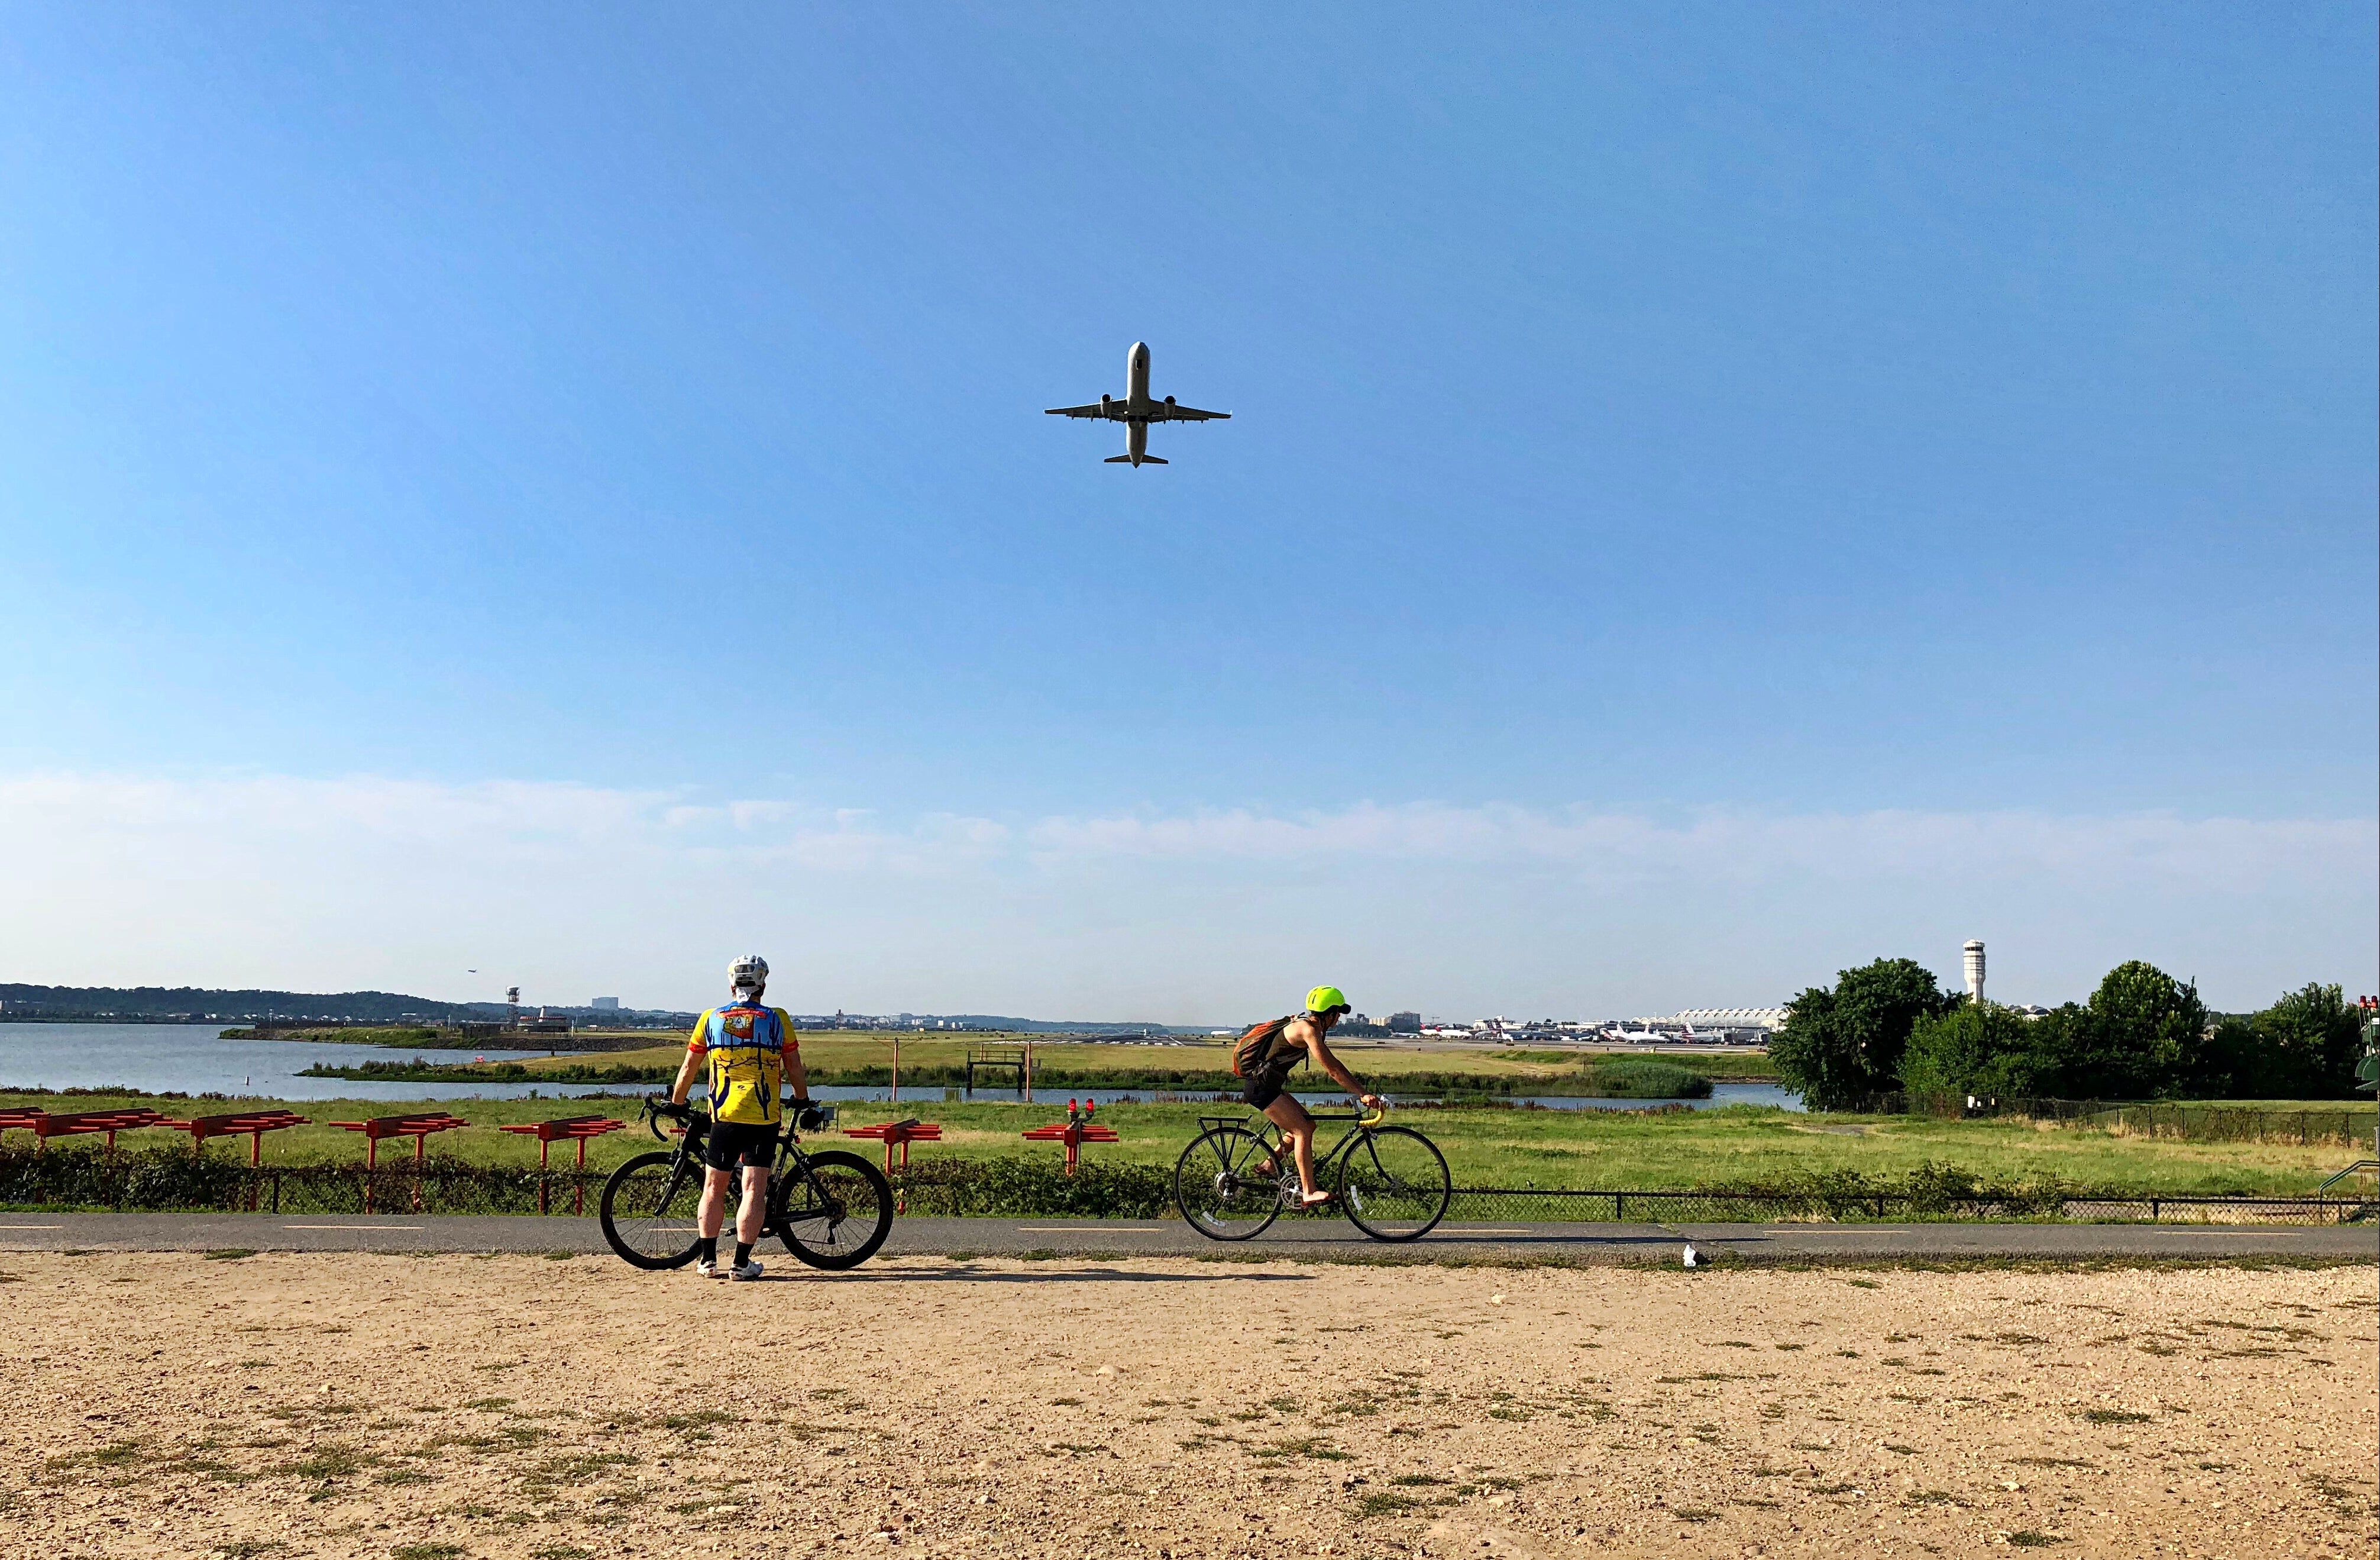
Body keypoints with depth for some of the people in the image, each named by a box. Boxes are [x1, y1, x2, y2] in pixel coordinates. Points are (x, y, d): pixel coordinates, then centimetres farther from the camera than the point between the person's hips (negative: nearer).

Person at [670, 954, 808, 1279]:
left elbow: (689, 1068, 11)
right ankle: (741, 1263, 0)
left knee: (714, 1188, 14)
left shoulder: (711, 1019, 5)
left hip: (724, 1116, 1)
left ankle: (708, 1259, 16)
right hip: (764, 1118, -1)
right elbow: (795, 1069, 5)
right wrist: (803, 1101, 22)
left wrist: (676, 1104, 25)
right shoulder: (777, 1020, 1)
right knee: (754, 1191, 1)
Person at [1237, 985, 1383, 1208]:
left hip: (1269, 1086, 10)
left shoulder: (1305, 1024, 12)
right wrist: (1362, 1095, -25)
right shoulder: (1308, 1029, -19)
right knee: (1302, 1131, -15)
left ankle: (1268, 1165, 21)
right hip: (1261, 1088, -10)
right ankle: (1308, 1194, -17)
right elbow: (1332, 1070, -25)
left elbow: (1334, 1064, 16)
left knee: (1307, 1124, 13)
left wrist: (1359, 1088, 10)